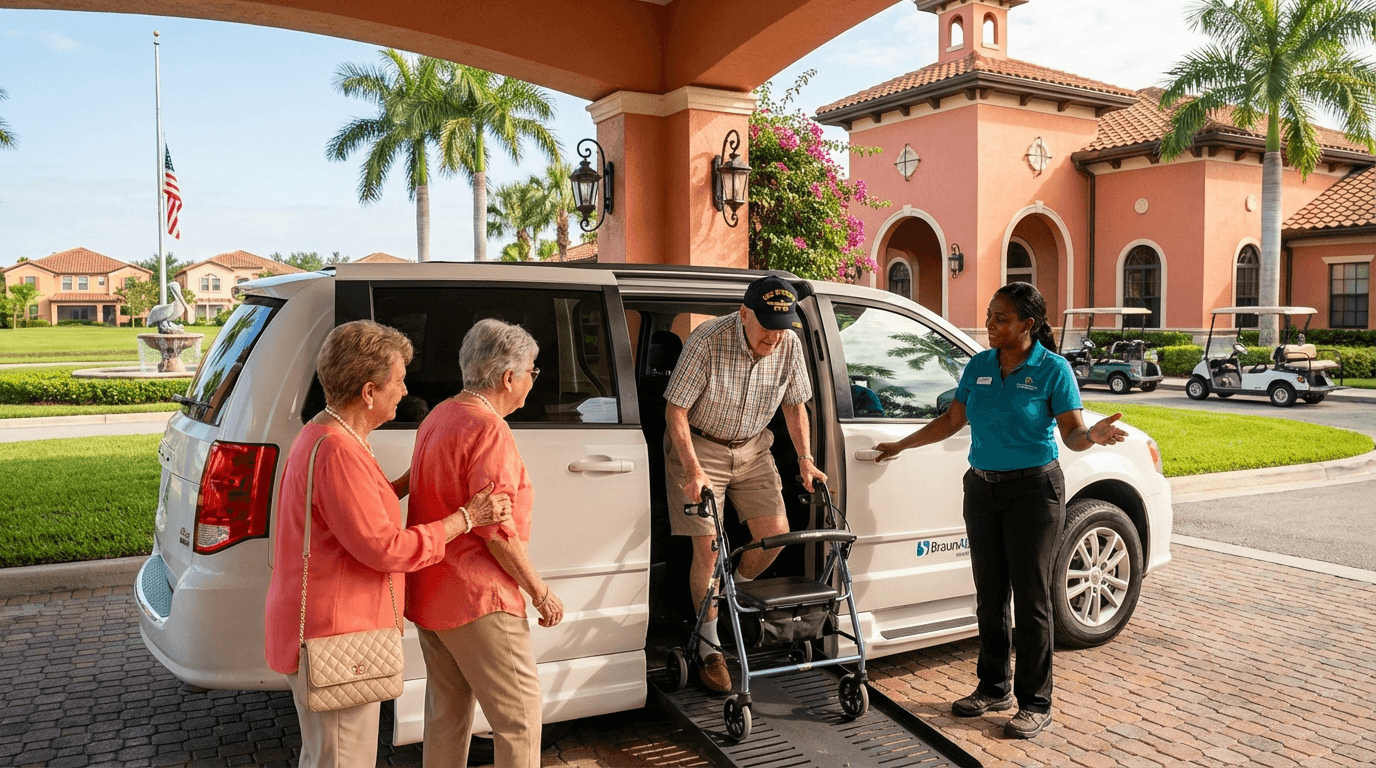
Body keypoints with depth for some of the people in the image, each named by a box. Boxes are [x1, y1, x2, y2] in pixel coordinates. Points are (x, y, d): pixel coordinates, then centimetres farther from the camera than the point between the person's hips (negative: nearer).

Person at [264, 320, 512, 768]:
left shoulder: (321, 436, 10)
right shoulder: (338, 451, -25)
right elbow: (384, 548, -25)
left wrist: (410, 479, 15)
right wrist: (466, 518, -18)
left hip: (322, 633, 11)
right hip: (334, 638, -11)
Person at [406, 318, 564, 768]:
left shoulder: (438, 418, 12)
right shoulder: (488, 428, -18)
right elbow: (497, 531, -21)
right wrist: (540, 592, -12)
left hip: (428, 592, 10)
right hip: (477, 598, -10)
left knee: (446, 711, 18)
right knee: (519, 714, -1)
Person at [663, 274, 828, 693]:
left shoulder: (789, 345, -10)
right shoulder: (707, 341, -26)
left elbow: (795, 404, 5)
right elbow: (676, 410, -22)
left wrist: (805, 459, -1)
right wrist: (693, 470, -28)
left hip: (752, 448, 5)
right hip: (699, 445, -5)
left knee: (776, 531, -4)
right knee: (708, 547, -7)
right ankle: (709, 648, 8)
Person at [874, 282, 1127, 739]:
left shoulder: (1052, 370, -7)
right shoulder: (979, 366, 7)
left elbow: (1072, 435, -9)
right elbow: (951, 421, 15)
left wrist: (1094, 435, -31)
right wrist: (900, 446, 18)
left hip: (1033, 490, -5)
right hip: (982, 489, 5)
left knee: (1030, 597, -1)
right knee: (989, 594, 11)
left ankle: (1035, 704, 11)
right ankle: (994, 688, 26)